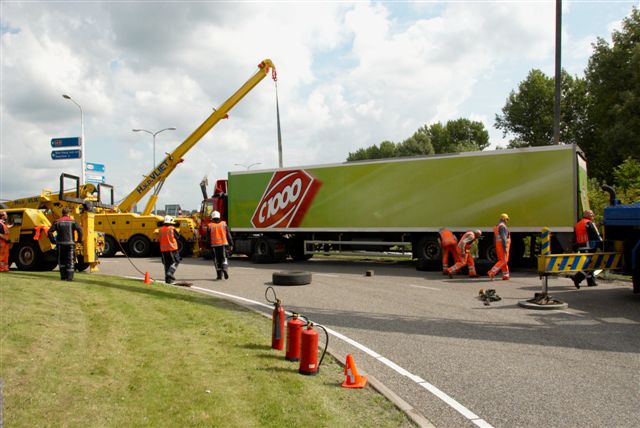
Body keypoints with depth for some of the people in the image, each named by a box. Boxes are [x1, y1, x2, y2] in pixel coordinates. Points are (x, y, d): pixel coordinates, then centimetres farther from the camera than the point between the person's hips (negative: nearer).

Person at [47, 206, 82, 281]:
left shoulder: (57, 222, 5)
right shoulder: (73, 221, -1)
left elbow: (49, 232, -1)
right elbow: (80, 230, -15)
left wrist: (53, 241, 9)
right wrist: (79, 240, -3)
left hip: (60, 244, 2)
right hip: (70, 244, -2)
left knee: (62, 260, 15)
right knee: (70, 261, 3)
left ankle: (63, 276, 12)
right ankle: (70, 277, -3)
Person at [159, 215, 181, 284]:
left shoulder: (161, 229, 4)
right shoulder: (172, 229, -10)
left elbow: (160, 238, 11)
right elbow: (178, 237, -1)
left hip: (163, 249, 5)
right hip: (172, 248, -5)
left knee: (167, 264, 11)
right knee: (175, 262, 7)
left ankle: (168, 279, 12)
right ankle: (170, 273, -14)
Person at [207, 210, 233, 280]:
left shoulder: (210, 226, 1)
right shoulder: (224, 224, 4)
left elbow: (208, 237, 2)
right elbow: (228, 235, 4)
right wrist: (231, 244, 7)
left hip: (214, 245, 0)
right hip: (223, 243, 0)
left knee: (217, 260, 8)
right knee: (224, 258, 6)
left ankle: (219, 274, 6)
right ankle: (225, 269, -19)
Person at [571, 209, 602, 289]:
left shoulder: (577, 225, 17)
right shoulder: (589, 223, -8)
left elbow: (575, 239, 19)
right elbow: (596, 236, -12)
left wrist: (575, 248, 23)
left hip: (581, 248, 9)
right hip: (589, 247, -9)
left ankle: (591, 281, 20)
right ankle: (577, 277, -22)